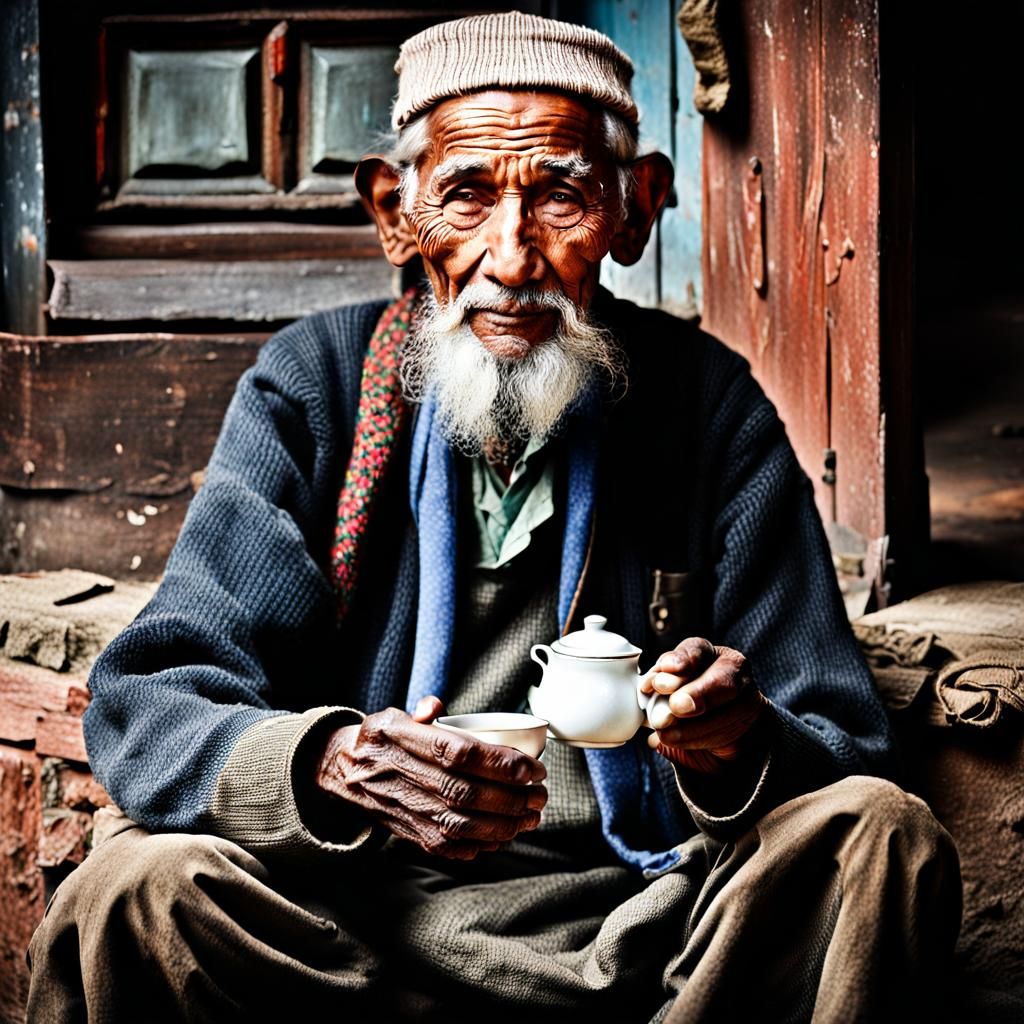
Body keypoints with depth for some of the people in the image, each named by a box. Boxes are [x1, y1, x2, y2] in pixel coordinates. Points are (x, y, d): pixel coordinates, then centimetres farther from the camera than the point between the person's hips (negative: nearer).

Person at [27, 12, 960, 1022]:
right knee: (134, 888, -30)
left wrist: (743, 750, -26)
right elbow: (142, 710, -8)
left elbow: (845, 748, 0)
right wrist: (328, 765, -31)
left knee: (885, 838, -24)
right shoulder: (309, 385, 1)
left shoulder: (711, 406, 2)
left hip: (641, 921, 1)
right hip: (350, 924, -1)